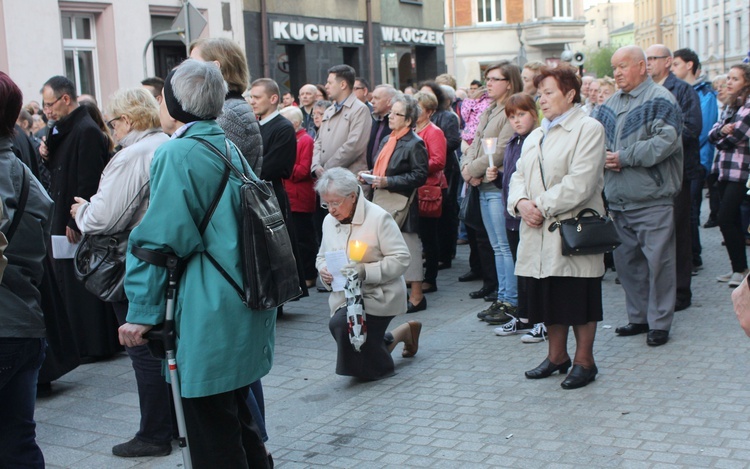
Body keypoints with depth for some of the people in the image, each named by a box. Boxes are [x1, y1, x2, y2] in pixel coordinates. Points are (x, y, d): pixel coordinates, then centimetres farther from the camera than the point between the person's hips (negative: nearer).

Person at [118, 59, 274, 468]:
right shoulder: (228, 149, 12)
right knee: (236, 412, 21)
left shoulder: (176, 155, -14)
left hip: (210, 309, -9)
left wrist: (141, 311, -11)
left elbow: (158, 239, -16)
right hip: (247, 302, 9)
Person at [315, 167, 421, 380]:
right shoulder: (329, 221, 2)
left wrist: (364, 271, -28)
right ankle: (404, 332, 33)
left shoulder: (379, 217, -16)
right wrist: (323, 269, -9)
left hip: (378, 296, -6)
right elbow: (322, 256, 15)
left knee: (341, 323, -31)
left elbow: (401, 258, -18)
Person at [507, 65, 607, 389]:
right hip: (539, 234, 7)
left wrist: (542, 206, -16)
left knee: (580, 301, 2)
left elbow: (580, 183, -17)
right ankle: (556, 355, 28)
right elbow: (519, 176, 14)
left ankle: (584, 361, 14)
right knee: (549, 299, 14)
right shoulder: (535, 136, 20)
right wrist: (521, 202, -7)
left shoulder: (588, 129, -7)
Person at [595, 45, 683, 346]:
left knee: (657, 260, -4)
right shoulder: (611, 103, 16)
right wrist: (603, 157, -6)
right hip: (618, 200, 7)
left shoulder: (660, 100, -6)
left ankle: (659, 322, 7)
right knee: (626, 259, 13)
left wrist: (625, 157, -18)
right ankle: (638, 317, 25)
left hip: (651, 200, -7)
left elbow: (665, 141, -19)